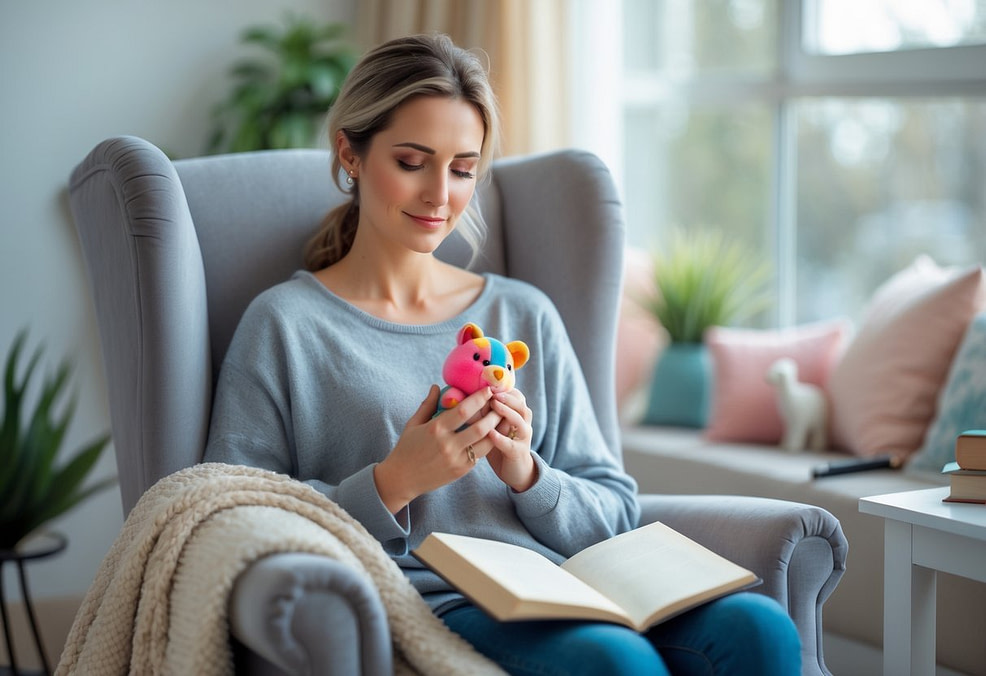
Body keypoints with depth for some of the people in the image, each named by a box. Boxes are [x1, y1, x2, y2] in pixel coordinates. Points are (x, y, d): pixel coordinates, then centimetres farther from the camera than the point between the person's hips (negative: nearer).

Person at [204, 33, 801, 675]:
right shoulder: (284, 323, 6)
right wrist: (391, 484, -12)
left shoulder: (528, 315, 19)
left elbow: (616, 512, 17)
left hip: (562, 595, 5)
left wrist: (527, 476, -4)